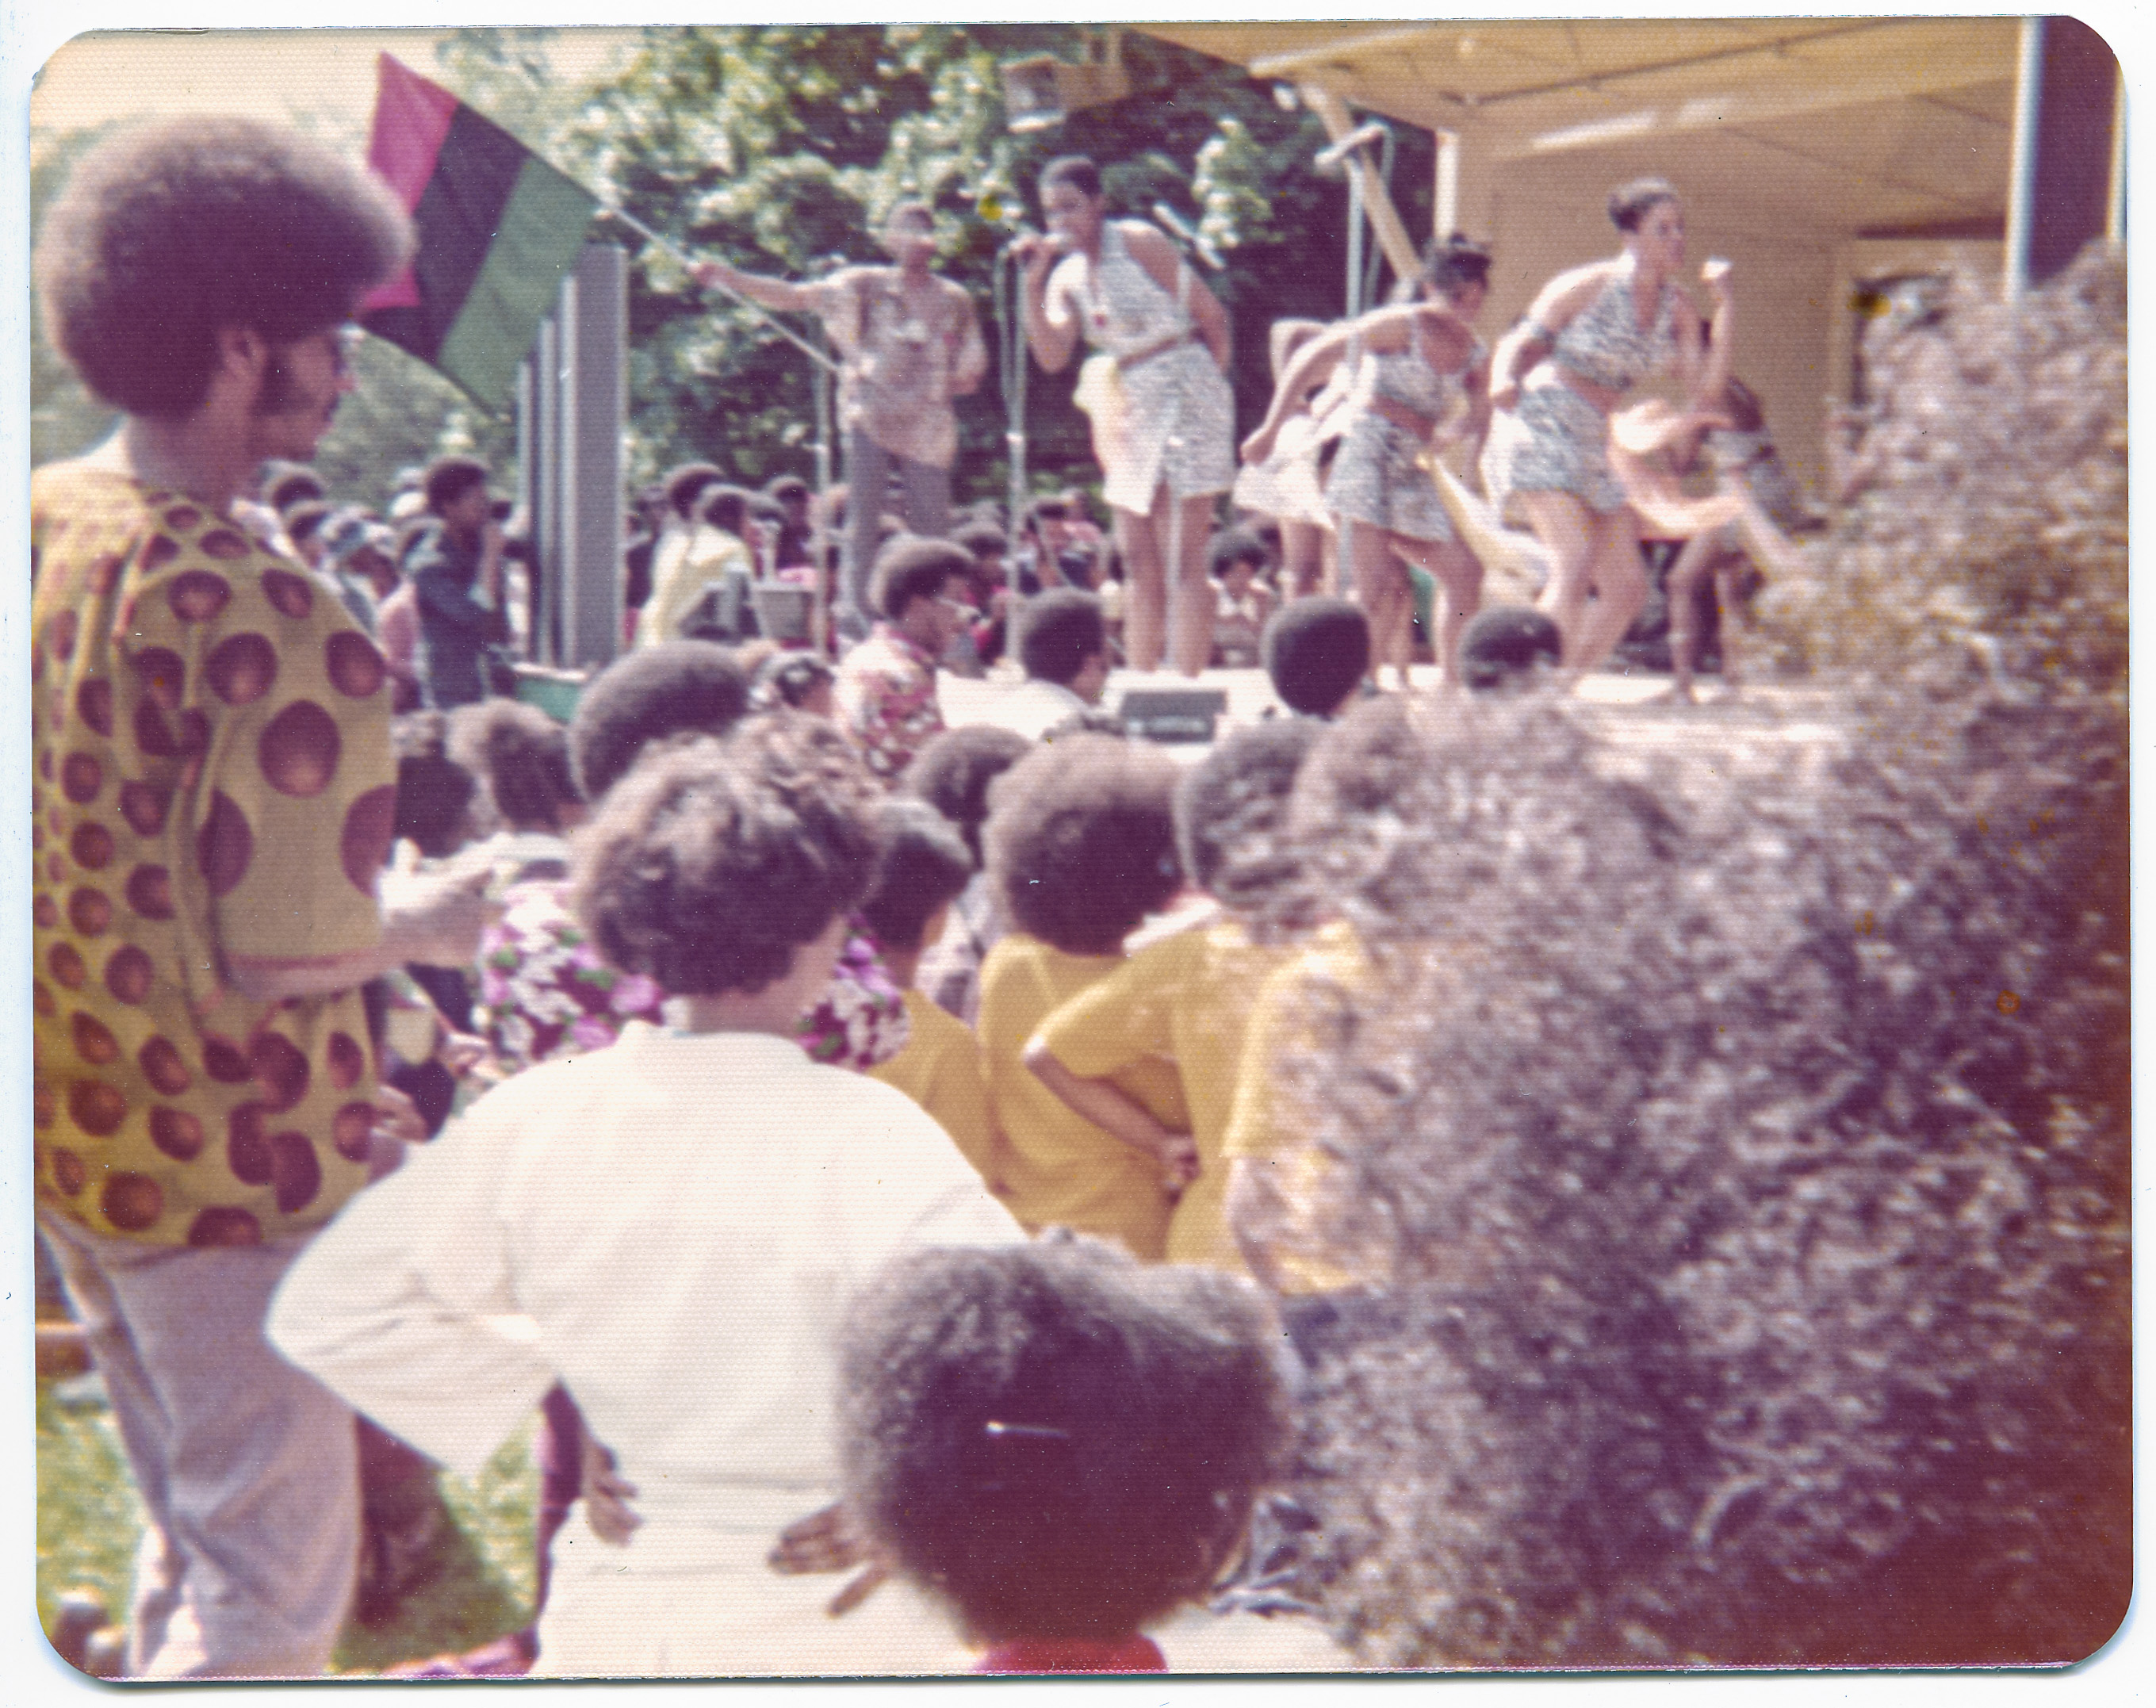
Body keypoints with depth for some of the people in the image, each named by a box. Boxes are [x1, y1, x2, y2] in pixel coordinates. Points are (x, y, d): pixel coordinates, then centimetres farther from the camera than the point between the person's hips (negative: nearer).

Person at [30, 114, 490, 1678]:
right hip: (232, 1160, -9)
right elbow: (274, 958, -25)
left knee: (190, 1542, 25)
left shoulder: (41, 528, 2)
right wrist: (438, 927, -7)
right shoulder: (266, 624, -25)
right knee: (278, 1579, 8)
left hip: (75, 1133, 9)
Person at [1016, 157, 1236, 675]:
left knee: (1184, 560, -9)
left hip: (1185, 396, -7)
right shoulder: (1067, 276, 10)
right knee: (1138, 560, 8)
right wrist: (1033, 283, -9)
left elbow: (1211, 313, -4)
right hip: (1131, 413, 7)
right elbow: (1052, 357, -3)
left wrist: (1211, 379, 6)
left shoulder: (1138, 243, -8)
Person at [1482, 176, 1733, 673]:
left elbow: (1705, 388, 2)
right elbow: (1518, 342, -6)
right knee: (1579, 559, -25)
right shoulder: (1587, 285, -7)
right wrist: (1503, 380, -28)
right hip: (1540, 427, -7)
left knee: (1628, 586, 2)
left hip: (1594, 445, 7)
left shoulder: (1679, 309, 9)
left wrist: (1724, 306, -3)